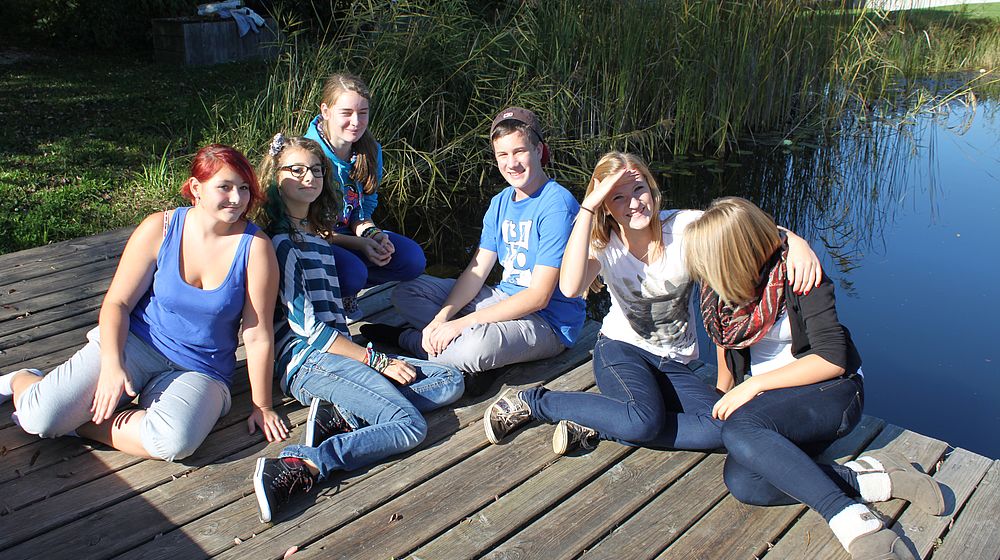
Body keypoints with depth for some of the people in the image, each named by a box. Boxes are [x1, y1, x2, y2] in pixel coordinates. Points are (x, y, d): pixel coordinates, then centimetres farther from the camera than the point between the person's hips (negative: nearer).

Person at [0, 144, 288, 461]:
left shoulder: (255, 246, -11)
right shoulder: (160, 229, -6)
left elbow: (258, 335, -9)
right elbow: (118, 302, -3)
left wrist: (262, 407, -5)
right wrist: (111, 365, -19)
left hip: (199, 371, 0)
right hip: (136, 343, 1)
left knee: (175, 440, -33)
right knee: (41, 417, -18)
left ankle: (80, 423, -6)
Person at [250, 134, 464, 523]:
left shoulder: (316, 233, 22)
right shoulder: (279, 241, -5)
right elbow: (305, 324, -12)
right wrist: (377, 362, -12)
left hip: (338, 350, 9)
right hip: (307, 359, -9)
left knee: (451, 381, -3)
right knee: (410, 425, -24)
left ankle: (340, 416, -16)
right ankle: (297, 468, -31)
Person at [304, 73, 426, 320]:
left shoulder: (371, 150, -3)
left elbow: (365, 208, 7)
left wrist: (372, 234, -17)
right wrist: (358, 244, -24)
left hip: (351, 232, 7)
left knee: (413, 259, -10)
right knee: (353, 272, -35)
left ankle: (345, 291, 8)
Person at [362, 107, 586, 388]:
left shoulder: (557, 204, -20)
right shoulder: (501, 202, 8)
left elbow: (539, 296, -23)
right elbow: (477, 270, 3)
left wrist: (460, 323, -24)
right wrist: (442, 317, -16)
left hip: (549, 321, -8)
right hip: (506, 299, 8)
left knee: (475, 347, -37)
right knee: (405, 293, 6)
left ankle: (406, 338, -8)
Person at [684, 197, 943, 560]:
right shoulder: (721, 286, 0)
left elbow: (832, 359, -19)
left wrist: (753, 385, -21)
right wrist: (723, 394, 22)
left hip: (831, 391, -5)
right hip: (765, 400, 6)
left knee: (739, 429, -37)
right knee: (741, 482, -27)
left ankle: (853, 521, -37)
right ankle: (870, 479, -21)